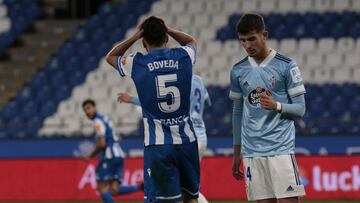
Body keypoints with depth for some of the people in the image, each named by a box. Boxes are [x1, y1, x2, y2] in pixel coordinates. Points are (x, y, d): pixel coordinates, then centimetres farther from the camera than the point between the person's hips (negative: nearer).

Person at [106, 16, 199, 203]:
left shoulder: (136, 63, -4)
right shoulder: (183, 57, 2)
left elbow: (110, 57, 20)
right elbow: (191, 41, 29)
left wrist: (135, 36, 12)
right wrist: (165, 28, 19)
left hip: (157, 145, -3)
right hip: (186, 140, 3)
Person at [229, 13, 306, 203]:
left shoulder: (286, 66, -2)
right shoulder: (238, 70, 10)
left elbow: (300, 109, -1)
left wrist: (276, 106, -21)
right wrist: (236, 153, 18)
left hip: (281, 149, -3)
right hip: (251, 151, 3)